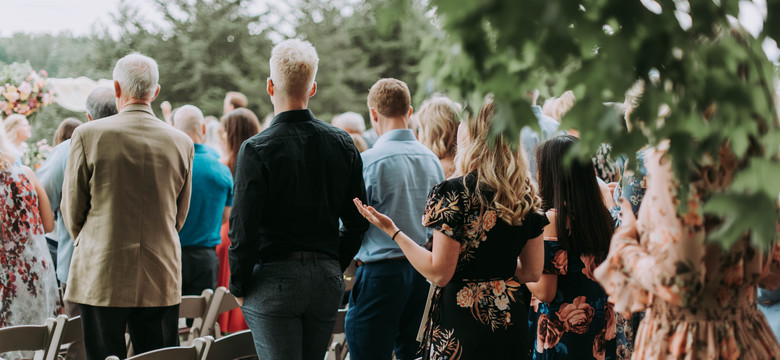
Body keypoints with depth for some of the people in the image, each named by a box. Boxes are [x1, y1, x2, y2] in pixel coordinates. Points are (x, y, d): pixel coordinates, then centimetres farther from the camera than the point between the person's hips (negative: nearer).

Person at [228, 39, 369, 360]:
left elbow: (243, 230, -13)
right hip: (328, 281, 5)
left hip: (274, 280, -5)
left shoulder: (256, 149, -13)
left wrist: (239, 287, 0)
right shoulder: (343, 144, 3)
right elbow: (356, 222, 8)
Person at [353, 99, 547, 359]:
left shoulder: (454, 193, -15)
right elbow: (533, 273, 8)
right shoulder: (527, 194, 3)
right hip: (510, 326, 6)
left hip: (460, 325, -6)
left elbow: (439, 273, -15)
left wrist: (393, 231, -7)